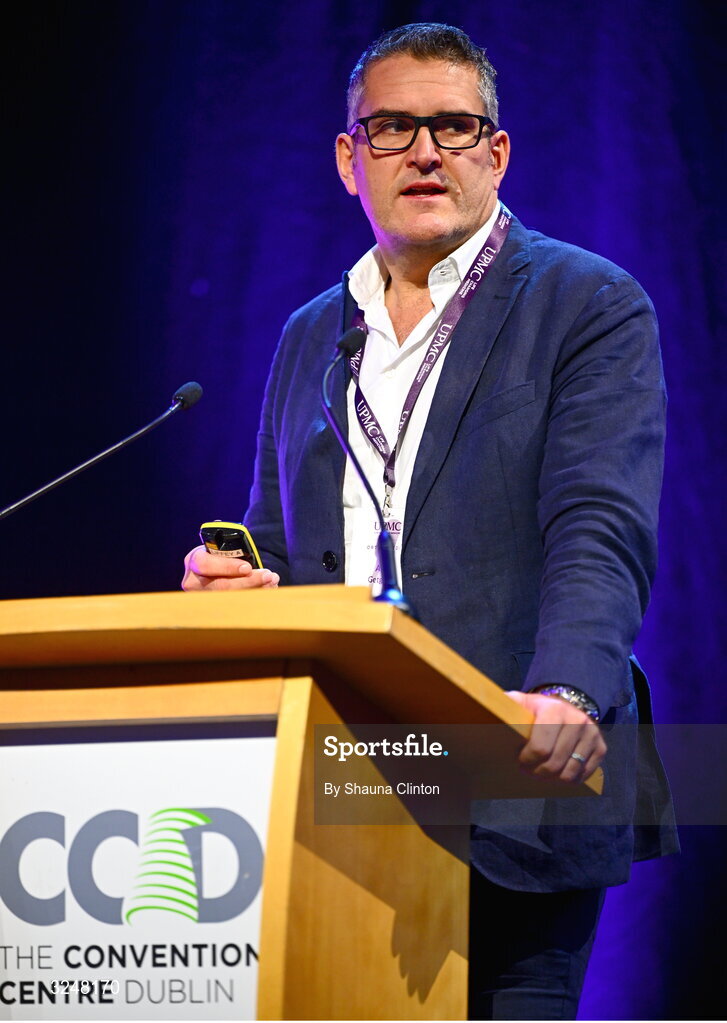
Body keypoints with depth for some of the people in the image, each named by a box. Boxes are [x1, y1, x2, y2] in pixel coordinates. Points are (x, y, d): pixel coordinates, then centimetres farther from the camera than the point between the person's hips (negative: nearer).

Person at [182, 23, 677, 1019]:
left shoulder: (593, 306, 2)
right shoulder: (311, 336, 20)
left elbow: (602, 533, -12)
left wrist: (569, 696, -30)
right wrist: (232, 583, 0)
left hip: (512, 796, -4)